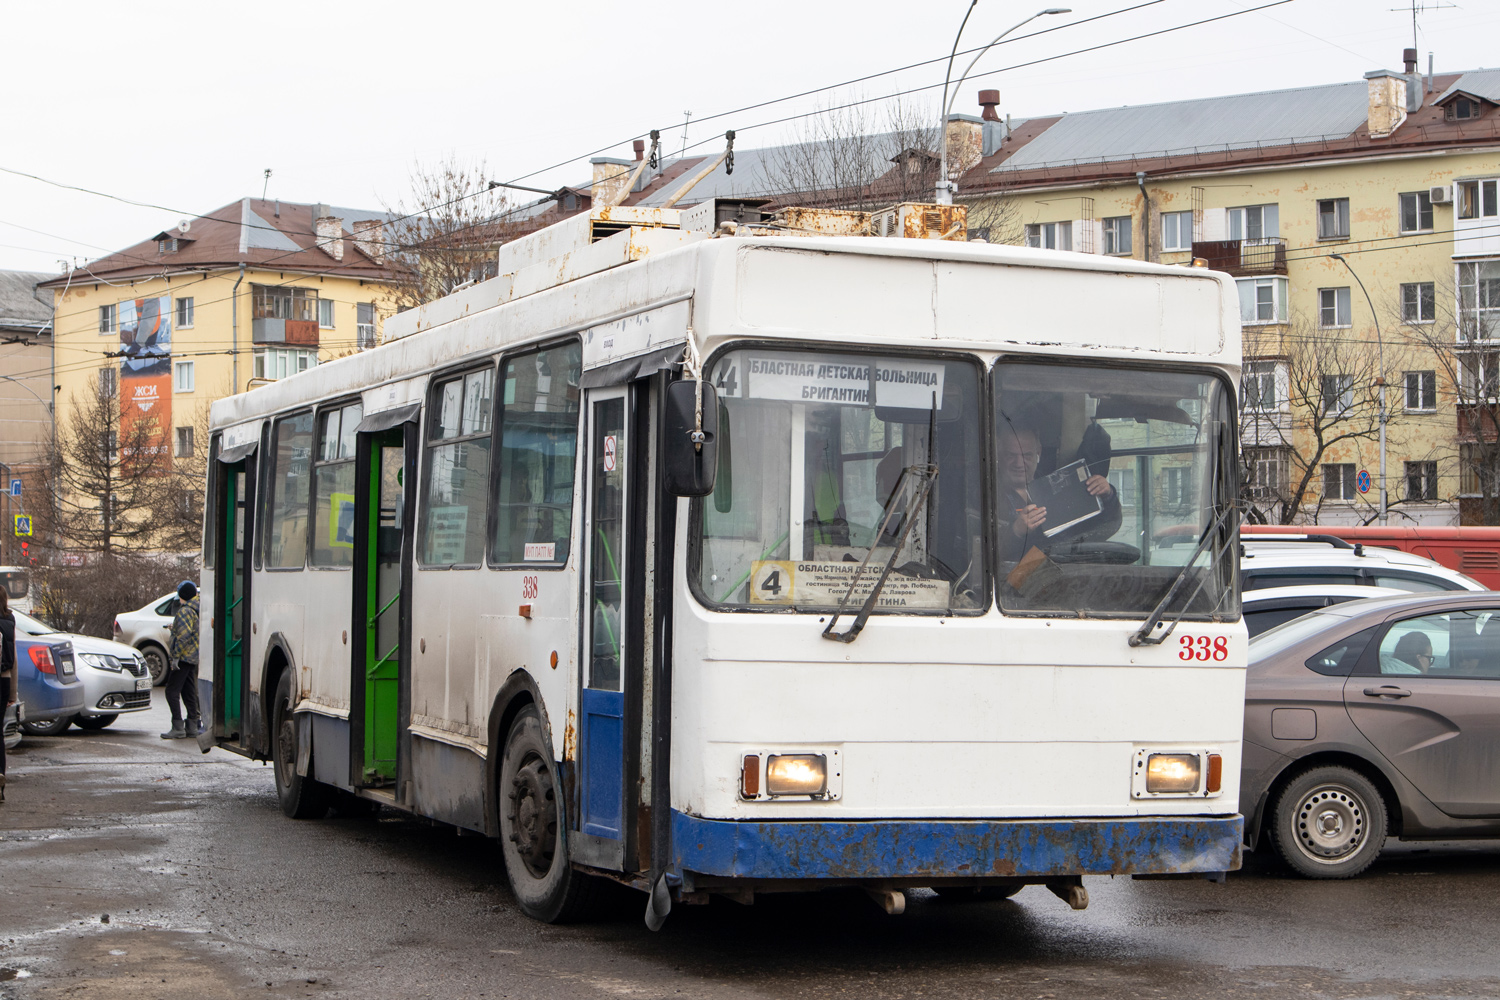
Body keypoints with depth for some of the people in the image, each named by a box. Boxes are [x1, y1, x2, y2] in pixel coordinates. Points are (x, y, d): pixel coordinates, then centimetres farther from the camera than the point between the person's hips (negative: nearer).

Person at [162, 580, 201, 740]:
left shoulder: (184, 611, -14)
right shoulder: (198, 610, 13)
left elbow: (184, 635, -23)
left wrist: (175, 656, -21)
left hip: (183, 657, -9)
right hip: (194, 658, 9)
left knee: (172, 691, -7)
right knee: (189, 692, 13)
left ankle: (178, 728, -11)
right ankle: (192, 726, 14)